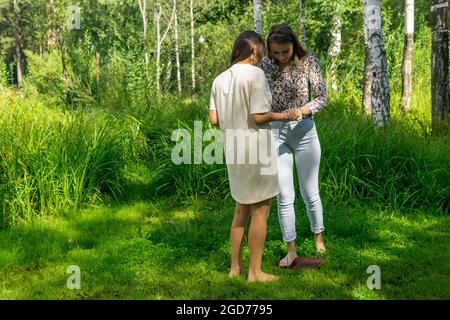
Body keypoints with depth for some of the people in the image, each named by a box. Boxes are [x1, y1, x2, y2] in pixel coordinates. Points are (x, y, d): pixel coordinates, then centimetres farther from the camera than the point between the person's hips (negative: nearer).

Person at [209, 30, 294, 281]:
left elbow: (214, 119, 4)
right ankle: (255, 271, 11)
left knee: (242, 209, 19)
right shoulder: (255, 73, -13)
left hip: (233, 151, 7)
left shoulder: (220, 79, 6)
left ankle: (235, 267, 25)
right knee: (260, 210, 5)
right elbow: (258, 117, -19)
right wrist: (278, 116, -2)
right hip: (256, 148, -7)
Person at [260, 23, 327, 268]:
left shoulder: (308, 61, -7)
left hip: (304, 131, -1)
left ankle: (318, 238, 32)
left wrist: (304, 109, -27)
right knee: (284, 196, 3)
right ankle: (291, 250, 15)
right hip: (276, 133, 1)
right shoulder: (265, 65, -3)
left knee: (309, 192, 8)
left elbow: (321, 97, -8)